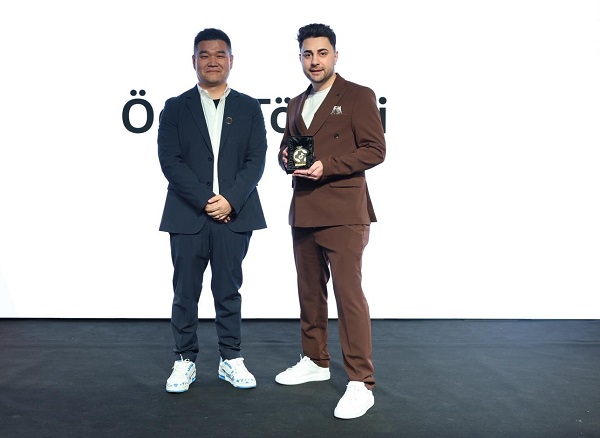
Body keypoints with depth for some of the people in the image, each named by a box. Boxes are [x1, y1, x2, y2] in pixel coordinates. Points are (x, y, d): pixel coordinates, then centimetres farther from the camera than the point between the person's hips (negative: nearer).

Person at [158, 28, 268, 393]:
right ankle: (185, 360, 18)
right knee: (185, 293, 5)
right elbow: (170, 160, -3)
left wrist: (230, 200, -12)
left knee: (229, 291, 7)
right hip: (188, 215, 0)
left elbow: (256, 160, 1)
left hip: (234, 215, 1)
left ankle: (231, 359, 18)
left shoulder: (249, 108, 9)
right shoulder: (176, 108, 7)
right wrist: (205, 200, -13)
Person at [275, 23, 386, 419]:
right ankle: (315, 361, 30)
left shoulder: (358, 96, -2)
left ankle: (361, 383, -1)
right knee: (310, 292, 14)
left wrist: (326, 166, -19)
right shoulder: (297, 104, 19)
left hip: (343, 213, -7)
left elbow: (375, 149, -9)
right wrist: (286, 158, 1)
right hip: (304, 212, 7)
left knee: (348, 294, -8)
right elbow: (285, 148, 25)